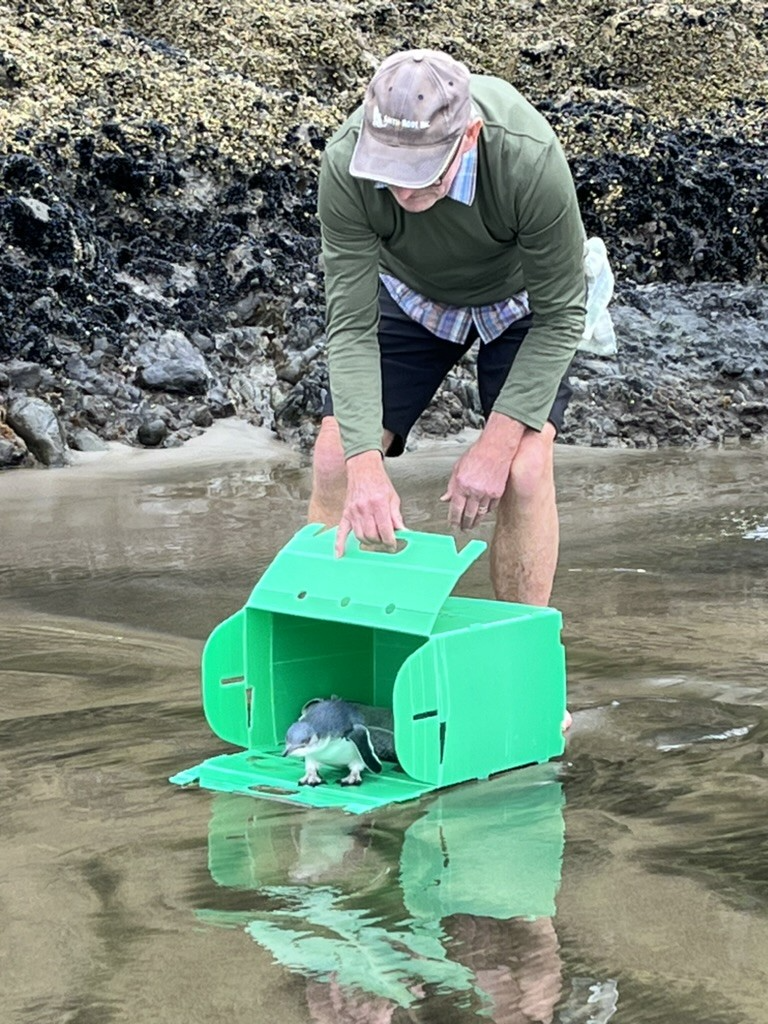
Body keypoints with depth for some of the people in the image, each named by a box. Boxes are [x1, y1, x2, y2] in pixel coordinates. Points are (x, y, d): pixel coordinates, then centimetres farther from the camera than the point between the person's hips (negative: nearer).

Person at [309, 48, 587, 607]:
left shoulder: (531, 161, -39)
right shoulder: (345, 163, -34)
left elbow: (560, 315, -25)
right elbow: (351, 324, -27)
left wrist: (496, 443, -29)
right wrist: (365, 464, -37)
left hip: (517, 298, -2)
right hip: (409, 292, 2)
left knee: (524, 469, -19)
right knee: (336, 459, -10)